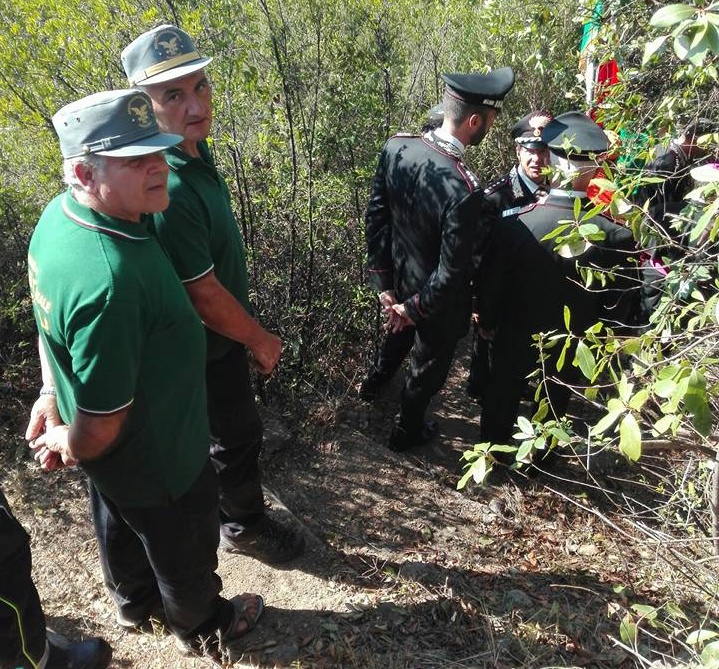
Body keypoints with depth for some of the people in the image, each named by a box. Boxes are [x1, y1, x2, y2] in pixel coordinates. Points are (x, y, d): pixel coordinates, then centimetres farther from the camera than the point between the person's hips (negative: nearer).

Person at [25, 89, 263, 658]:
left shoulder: (58, 215, -10)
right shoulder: (107, 281, -42)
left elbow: (52, 319, 6)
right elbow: (100, 425, -32)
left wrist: (52, 392, 14)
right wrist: (69, 446, -11)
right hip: (157, 459, -8)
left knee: (120, 523, 33)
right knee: (184, 547, 21)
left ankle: (134, 601, 64)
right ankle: (203, 626, 53)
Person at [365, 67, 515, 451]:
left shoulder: (395, 147, -16)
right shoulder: (464, 191, -37)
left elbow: (374, 217, -7)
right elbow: (452, 273, -30)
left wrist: (384, 283, 0)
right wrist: (416, 309, -13)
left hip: (397, 281, 7)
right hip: (435, 303, -6)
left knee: (399, 333, 38)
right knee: (427, 367, 22)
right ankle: (407, 431, 47)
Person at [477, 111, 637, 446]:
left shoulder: (514, 224, -29)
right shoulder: (616, 236, -26)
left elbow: (491, 283, -14)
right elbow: (617, 306, -12)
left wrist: (487, 322, 5)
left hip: (516, 336, 0)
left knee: (502, 397, 25)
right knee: (555, 401, 27)